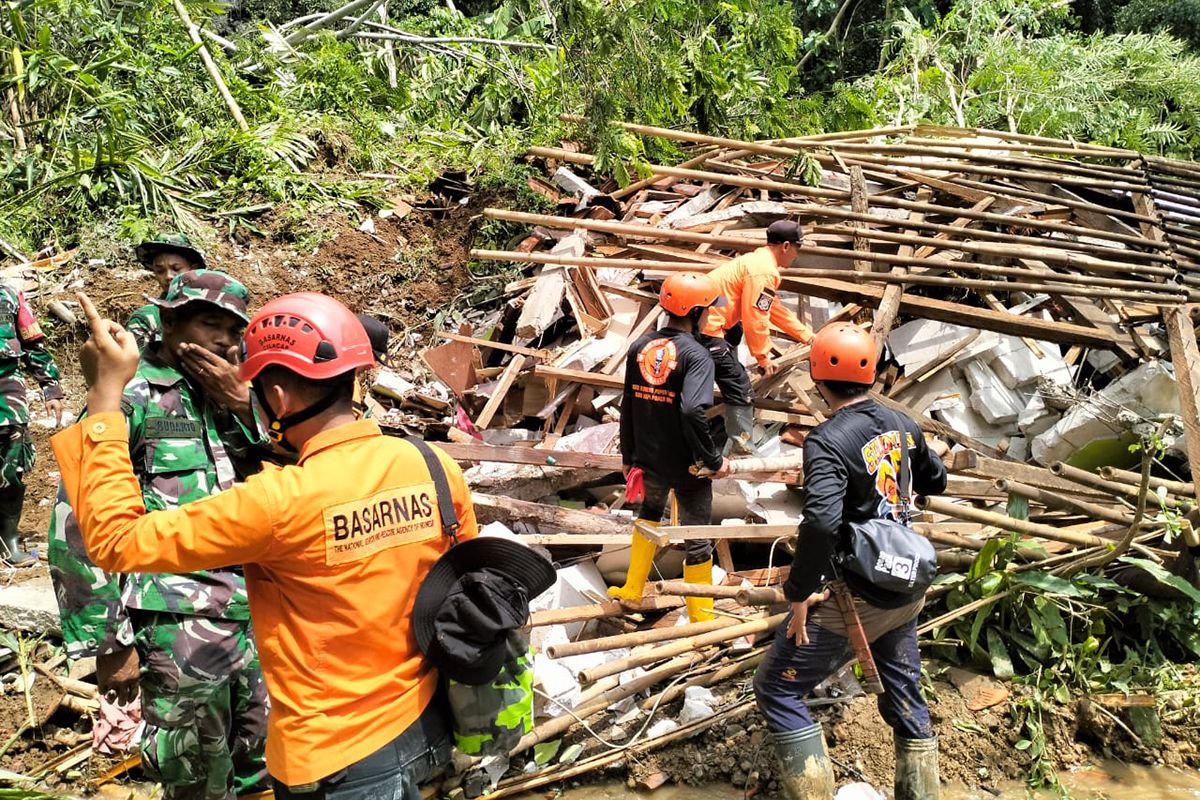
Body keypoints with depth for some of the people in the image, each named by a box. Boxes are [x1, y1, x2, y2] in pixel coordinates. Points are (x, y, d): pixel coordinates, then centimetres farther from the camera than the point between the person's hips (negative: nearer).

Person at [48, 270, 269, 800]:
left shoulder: (228, 397, 11)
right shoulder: (131, 399, -7)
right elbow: (77, 529, -9)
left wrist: (244, 402, -7)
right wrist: (108, 643, -9)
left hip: (256, 618, 6)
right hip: (180, 631, -6)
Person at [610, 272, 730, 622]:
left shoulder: (640, 346, -1)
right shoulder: (696, 354, -19)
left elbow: (628, 407, 5)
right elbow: (693, 411, -34)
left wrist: (629, 456, 16)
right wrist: (714, 461, -22)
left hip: (648, 461, 6)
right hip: (687, 467, -6)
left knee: (650, 512, 32)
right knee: (697, 539, 11)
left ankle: (632, 589, 41)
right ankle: (701, 617, 24)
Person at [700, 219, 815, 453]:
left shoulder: (759, 260, 17)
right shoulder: (764, 271, -15)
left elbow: (775, 309, 25)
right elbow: (755, 319, -17)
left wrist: (807, 336, 29)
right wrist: (763, 357, -4)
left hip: (698, 317, 11)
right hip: (707, 327, -11)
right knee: (739, 385, -7)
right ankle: (745, 450, -4)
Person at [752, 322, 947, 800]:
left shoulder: (828, 441, -21)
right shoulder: (903, 426, 1)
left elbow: (821, 521, -34)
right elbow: (936, 481, 20)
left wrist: (800, 593, -23)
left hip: (853, 599, -7)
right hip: (906, 594, 7)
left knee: (776, 691, 5)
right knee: (905, 698, 22)